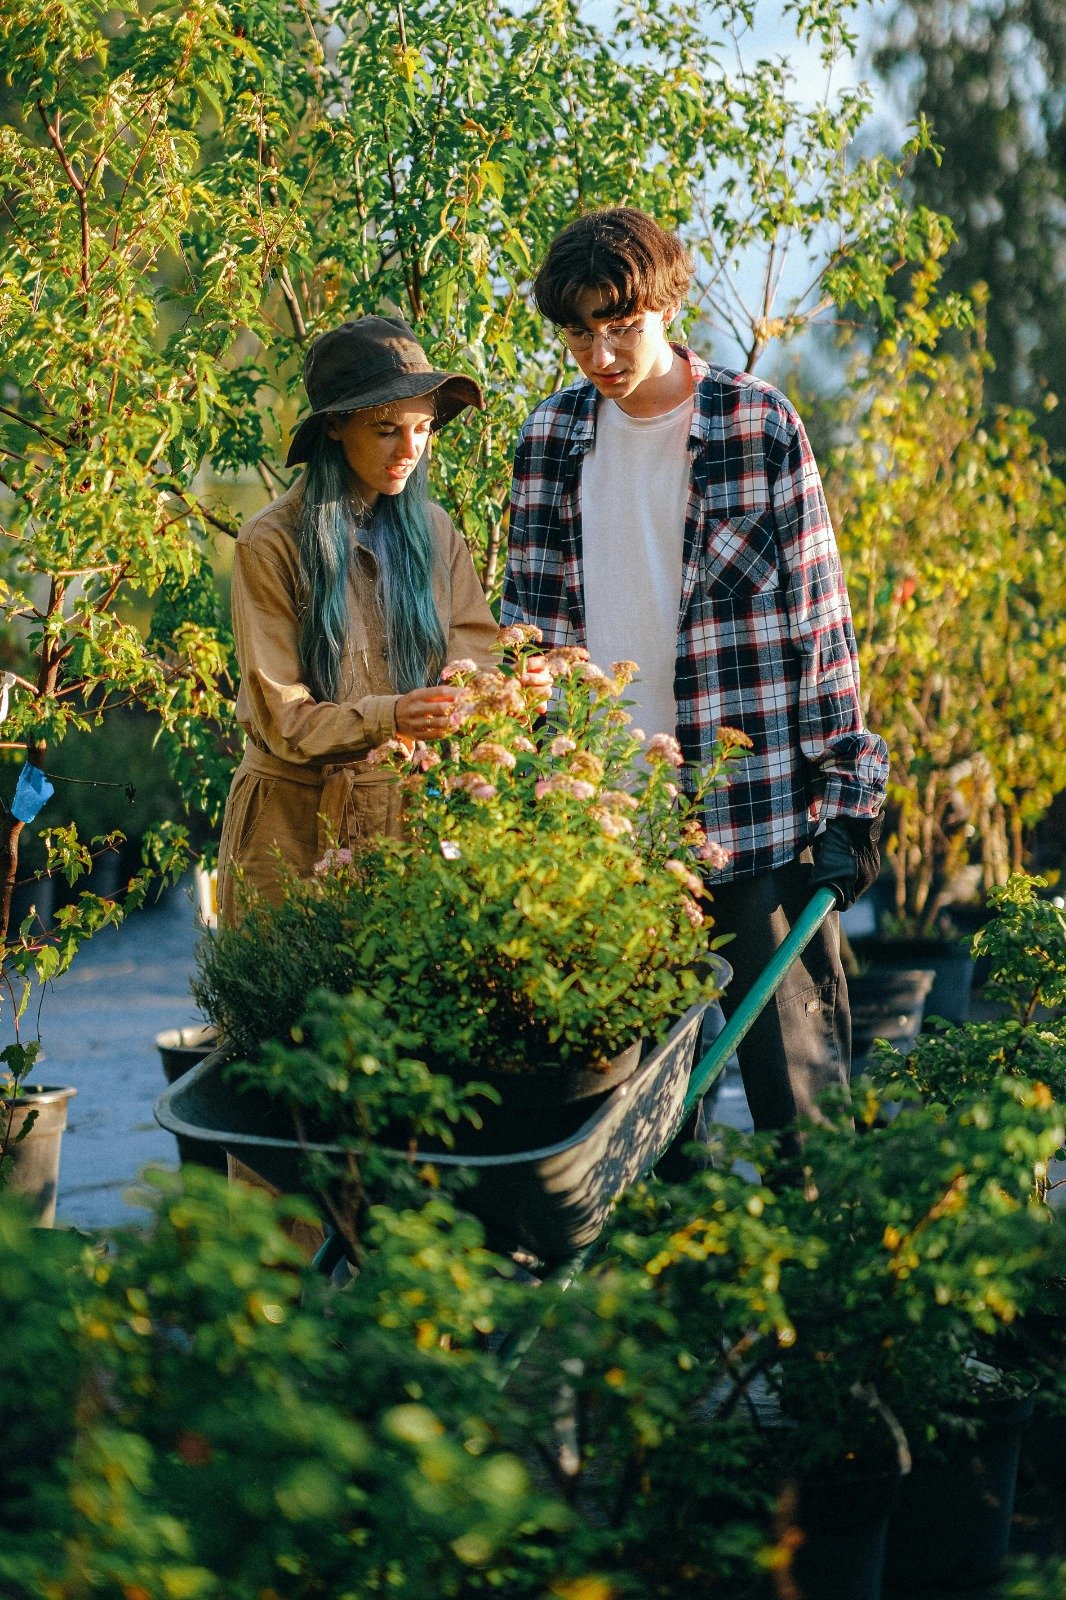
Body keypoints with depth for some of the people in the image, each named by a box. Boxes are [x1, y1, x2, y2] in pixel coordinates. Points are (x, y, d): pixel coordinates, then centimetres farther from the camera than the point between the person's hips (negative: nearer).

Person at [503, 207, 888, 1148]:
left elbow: (818, 614, -1)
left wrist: (847, 794, -5)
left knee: (797, 1071, 0)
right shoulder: (550, 439, 8)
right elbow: (532, 621, 12)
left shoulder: (761, 426, -2)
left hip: (759, 812, -3)